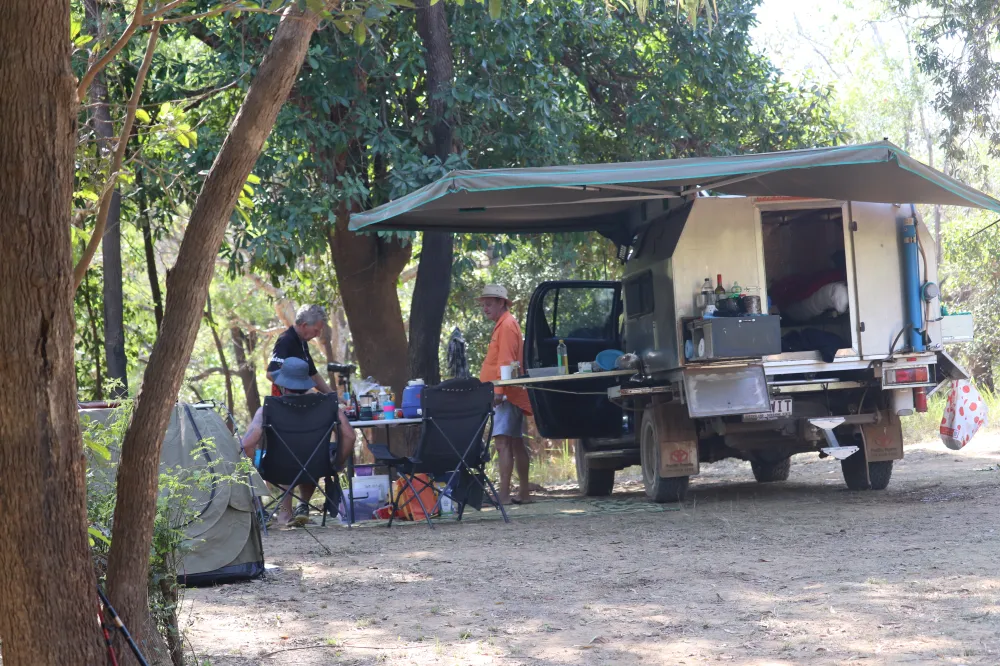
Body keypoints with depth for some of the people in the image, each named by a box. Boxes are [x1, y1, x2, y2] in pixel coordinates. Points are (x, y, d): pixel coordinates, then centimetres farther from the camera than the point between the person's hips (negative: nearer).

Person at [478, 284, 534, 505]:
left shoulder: (507, 325, -10)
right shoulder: (502, 325, 21)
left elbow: (506, 362, -19)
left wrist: (499, 390, -23)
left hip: (506, 395, -11)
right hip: (511, 395, 11)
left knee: (503, 443, -15)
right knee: (515, 443, 13)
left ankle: (504, 494, -21)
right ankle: (524, 492, 18)